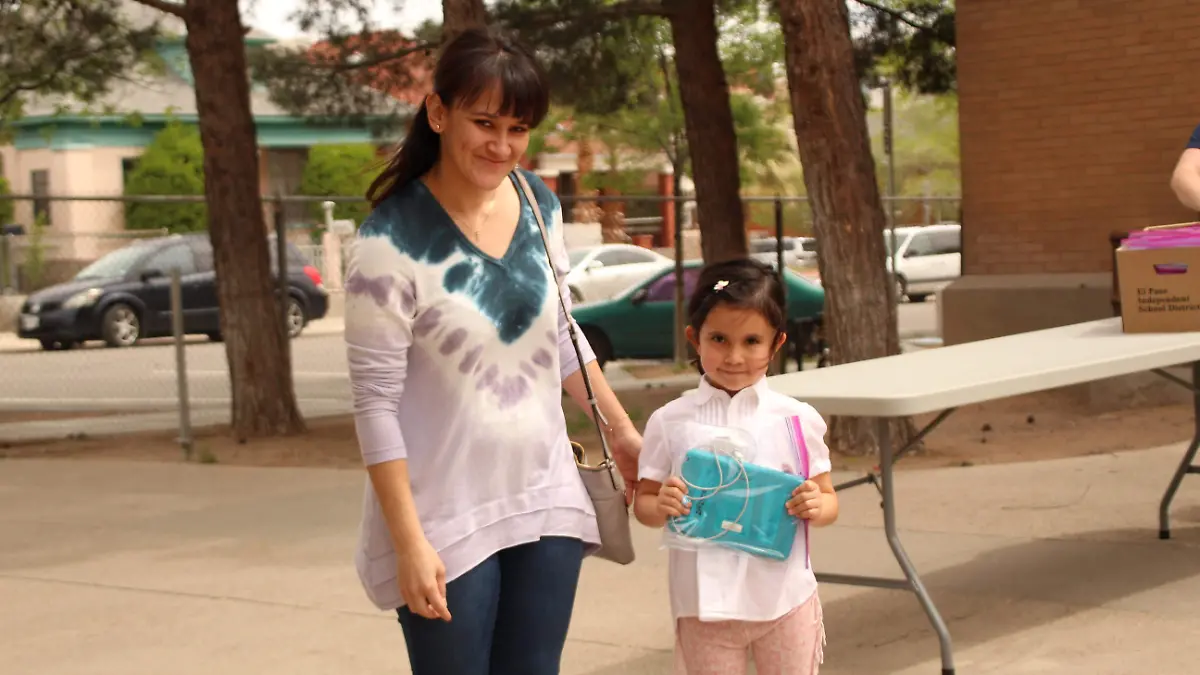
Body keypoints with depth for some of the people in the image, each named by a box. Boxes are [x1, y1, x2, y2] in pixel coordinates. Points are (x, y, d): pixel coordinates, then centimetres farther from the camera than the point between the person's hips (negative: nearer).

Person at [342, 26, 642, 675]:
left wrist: (621, 431, 20)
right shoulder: (392, 241, -17)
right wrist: (410, 543, -18)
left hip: (545, 500, 6)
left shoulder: (539, 205, 2)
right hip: (446, 521, -5)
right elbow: (376, 403, -16)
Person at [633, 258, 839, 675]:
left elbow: (828, 500, 5)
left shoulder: (797, 419, -2)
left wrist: (817, 507, -17)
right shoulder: (669, 422, -1)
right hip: (704, 604, 0)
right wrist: (660, 506, -17)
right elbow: (643, 503, 5)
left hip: (783, 599, 0)